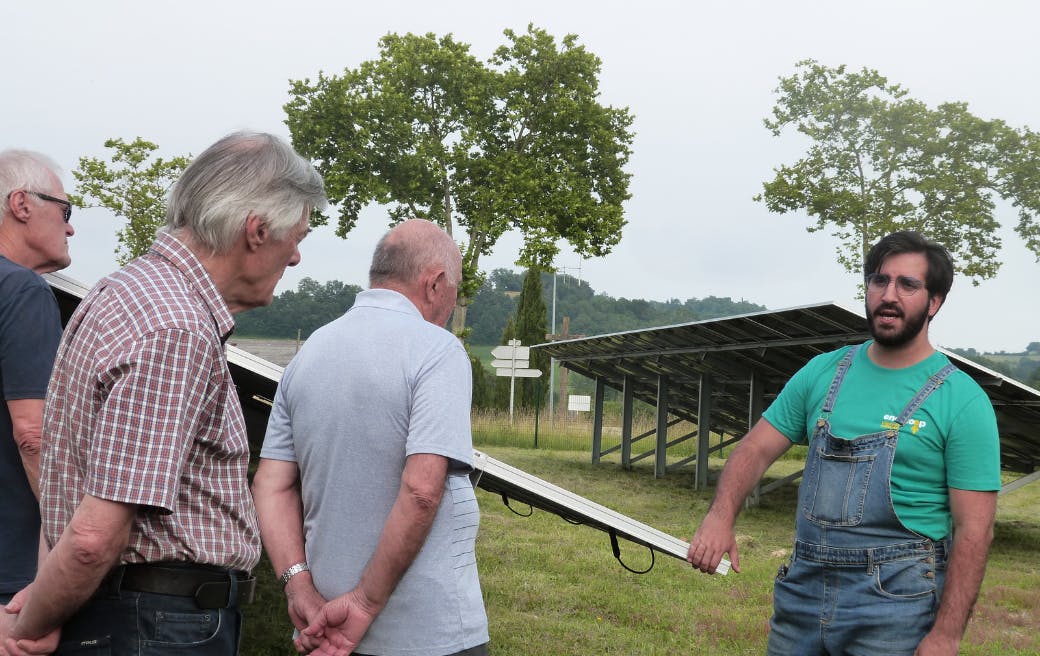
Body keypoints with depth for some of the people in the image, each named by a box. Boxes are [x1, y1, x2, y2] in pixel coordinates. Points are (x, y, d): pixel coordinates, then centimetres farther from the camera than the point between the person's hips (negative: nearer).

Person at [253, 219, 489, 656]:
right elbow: (421, 488, -23)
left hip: (331, 618, 7)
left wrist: (299, 583, -4)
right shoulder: (437, 350, -13)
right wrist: (367, 604, -18)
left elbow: (271, 484, 4)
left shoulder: (308, 354, 8)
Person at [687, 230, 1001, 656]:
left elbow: (974, 529, -10)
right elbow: (756, 449, 7)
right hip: (803, 587, 4)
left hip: (893, 605, -4)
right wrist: (721, 516, -12)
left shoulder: (962, 401, -8)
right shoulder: (823, 372, 6)